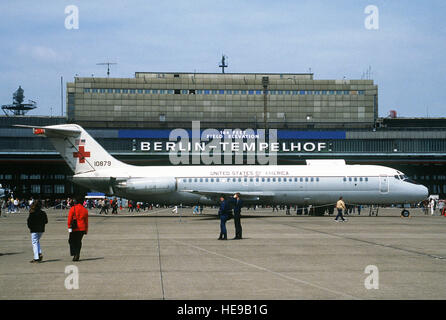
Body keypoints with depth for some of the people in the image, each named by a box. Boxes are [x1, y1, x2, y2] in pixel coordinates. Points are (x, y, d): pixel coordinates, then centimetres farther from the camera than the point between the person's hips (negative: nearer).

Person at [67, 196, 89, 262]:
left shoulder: (73, 208, -4)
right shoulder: (85, 210, 7)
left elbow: (69, 218, -9)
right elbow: (86, 221, 11)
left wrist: (69, 227, -8)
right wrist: (86, 230, 17)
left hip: (74, 229, -3)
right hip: (82, 229, 3)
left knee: (72, 241, 6)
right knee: (79, 241, 13)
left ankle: (75, 254, -12)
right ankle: (77, 256, 12)